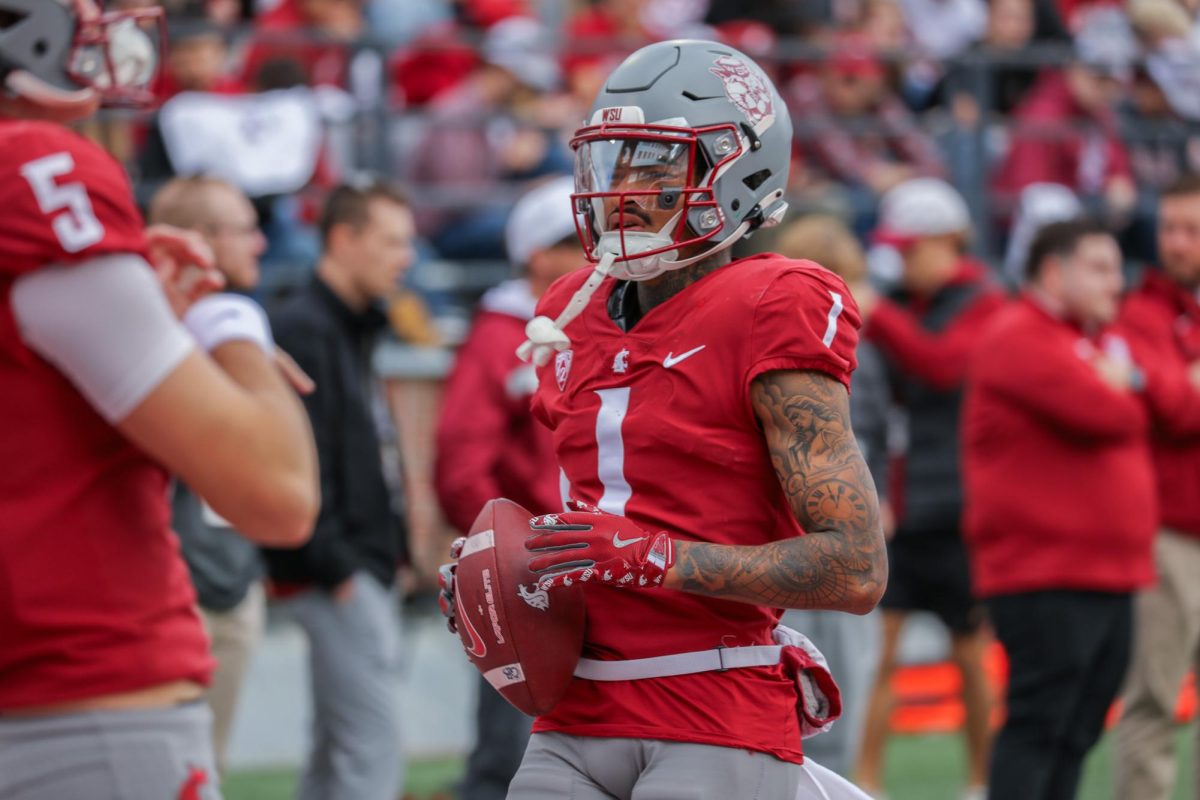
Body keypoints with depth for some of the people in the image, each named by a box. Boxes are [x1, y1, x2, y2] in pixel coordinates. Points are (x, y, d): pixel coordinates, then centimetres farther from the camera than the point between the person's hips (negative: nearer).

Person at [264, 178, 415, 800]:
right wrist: (337, 567, -20)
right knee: (372, 750, -13)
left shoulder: (351, 330, 18)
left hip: (364, 573, 10)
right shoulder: (302, 329, -13)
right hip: (337, 580, -10)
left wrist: (390, 550, 14)